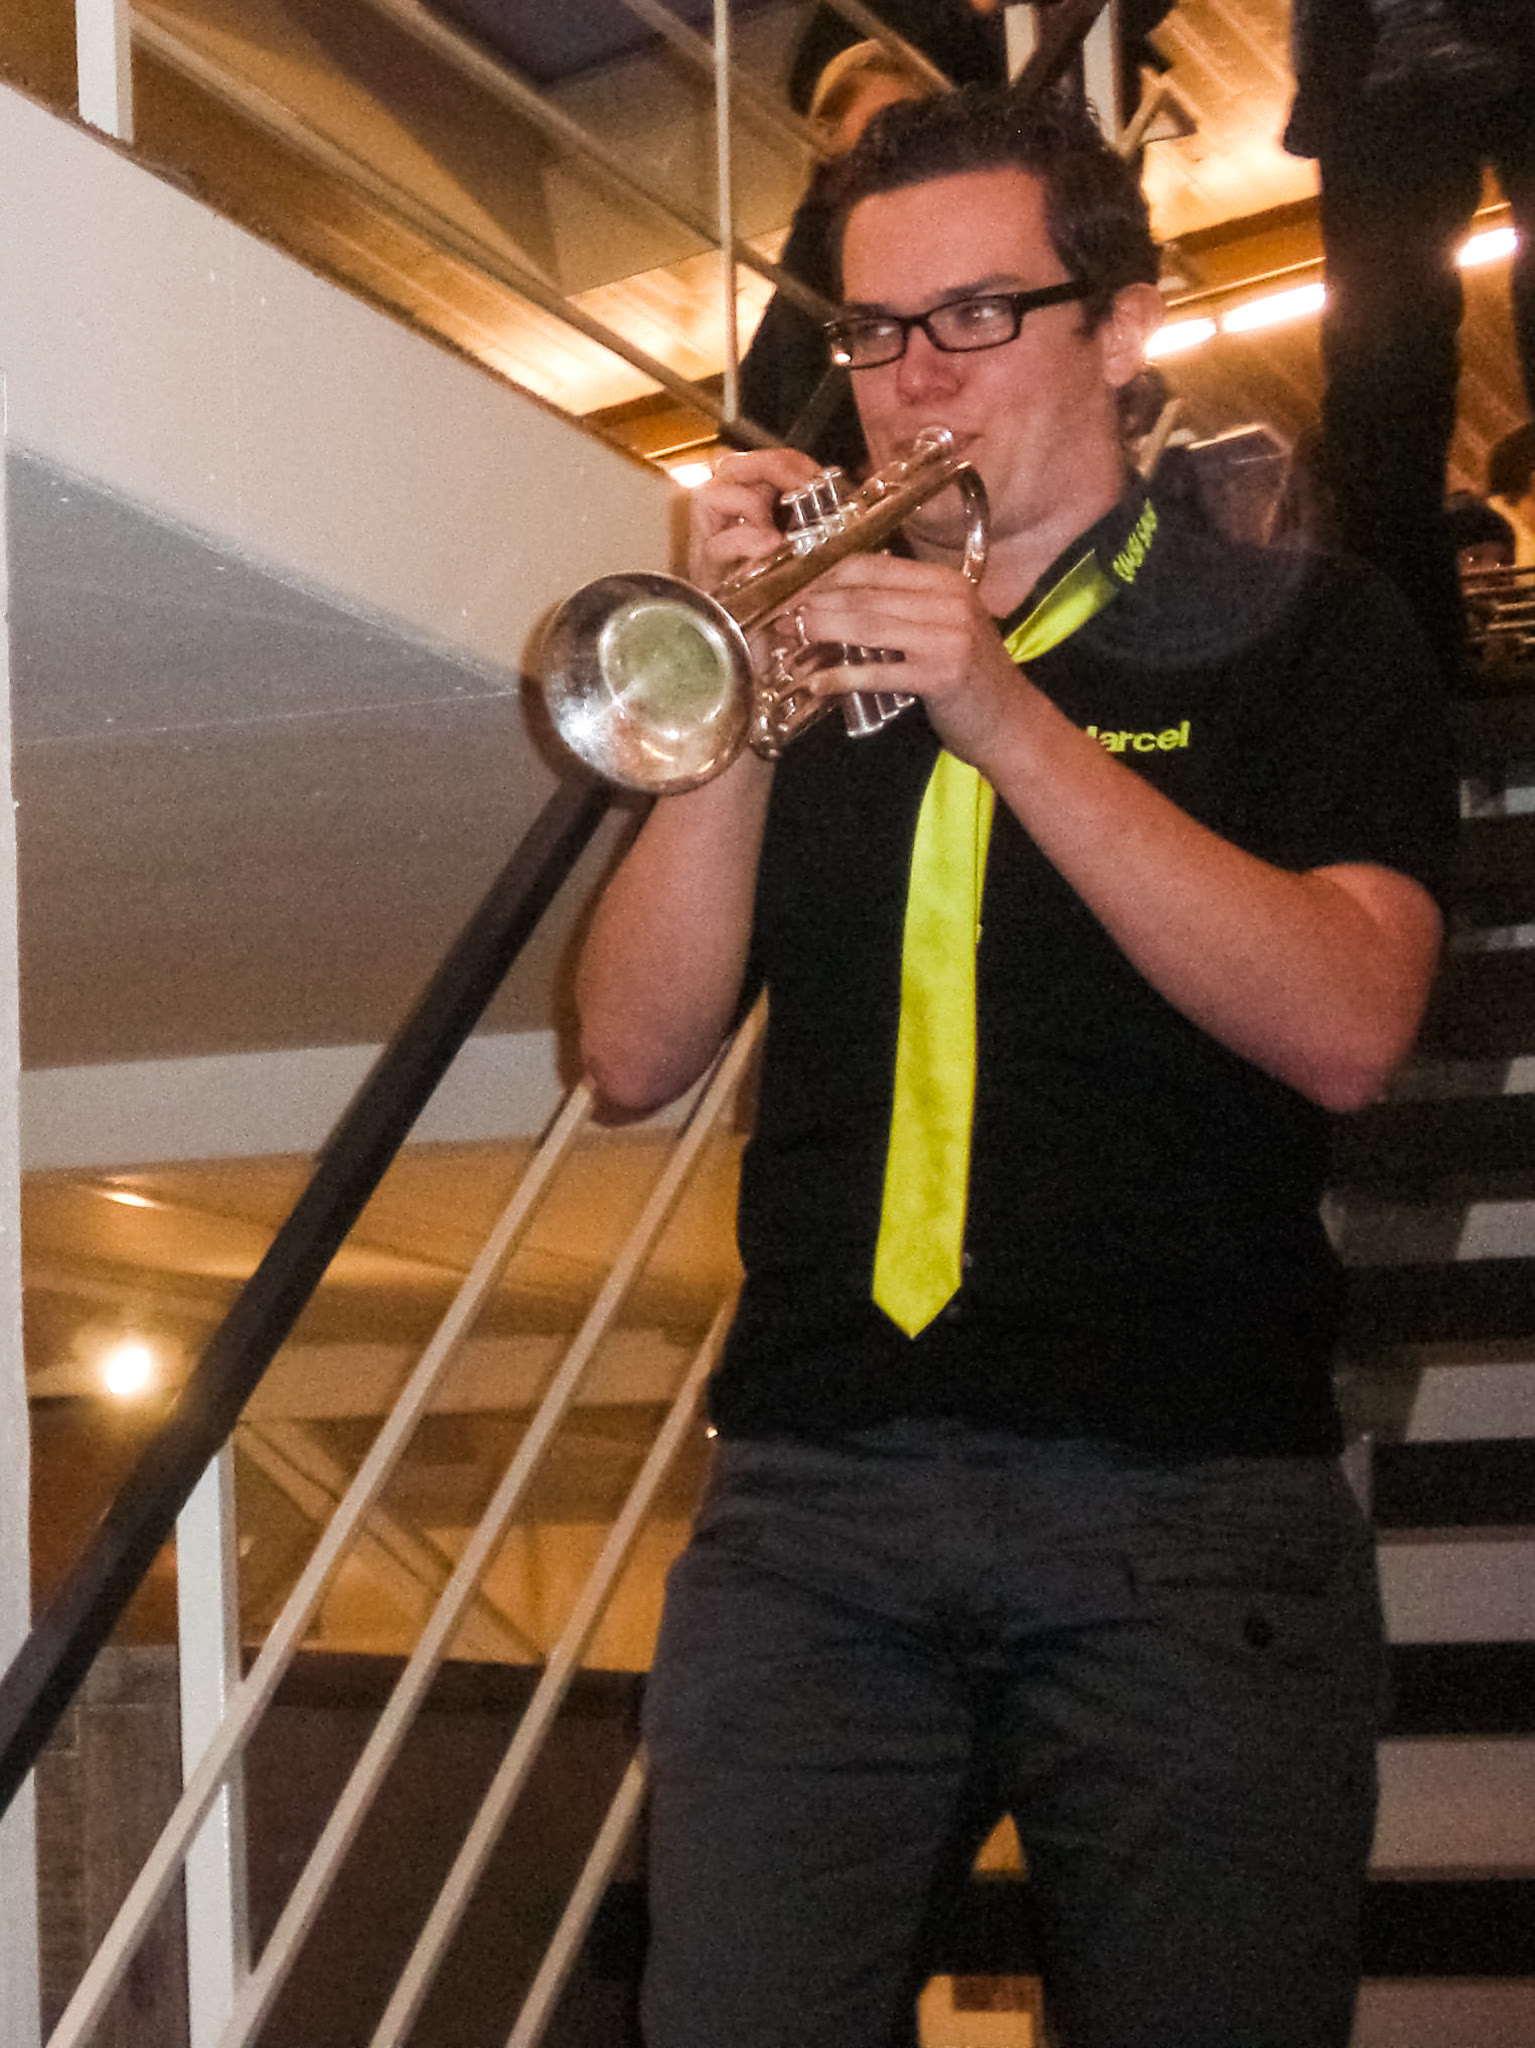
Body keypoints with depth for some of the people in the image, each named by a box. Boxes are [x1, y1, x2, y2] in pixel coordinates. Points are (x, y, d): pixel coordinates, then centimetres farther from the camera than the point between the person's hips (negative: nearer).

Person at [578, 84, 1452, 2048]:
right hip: (810, 1498, 2)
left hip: (1188, 1513, -2)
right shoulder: (816, 639, 16)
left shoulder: (1298, 635, 8)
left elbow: (1345, 1032, -10)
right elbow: (636, 1055, 6)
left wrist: (1011, 721, -15)